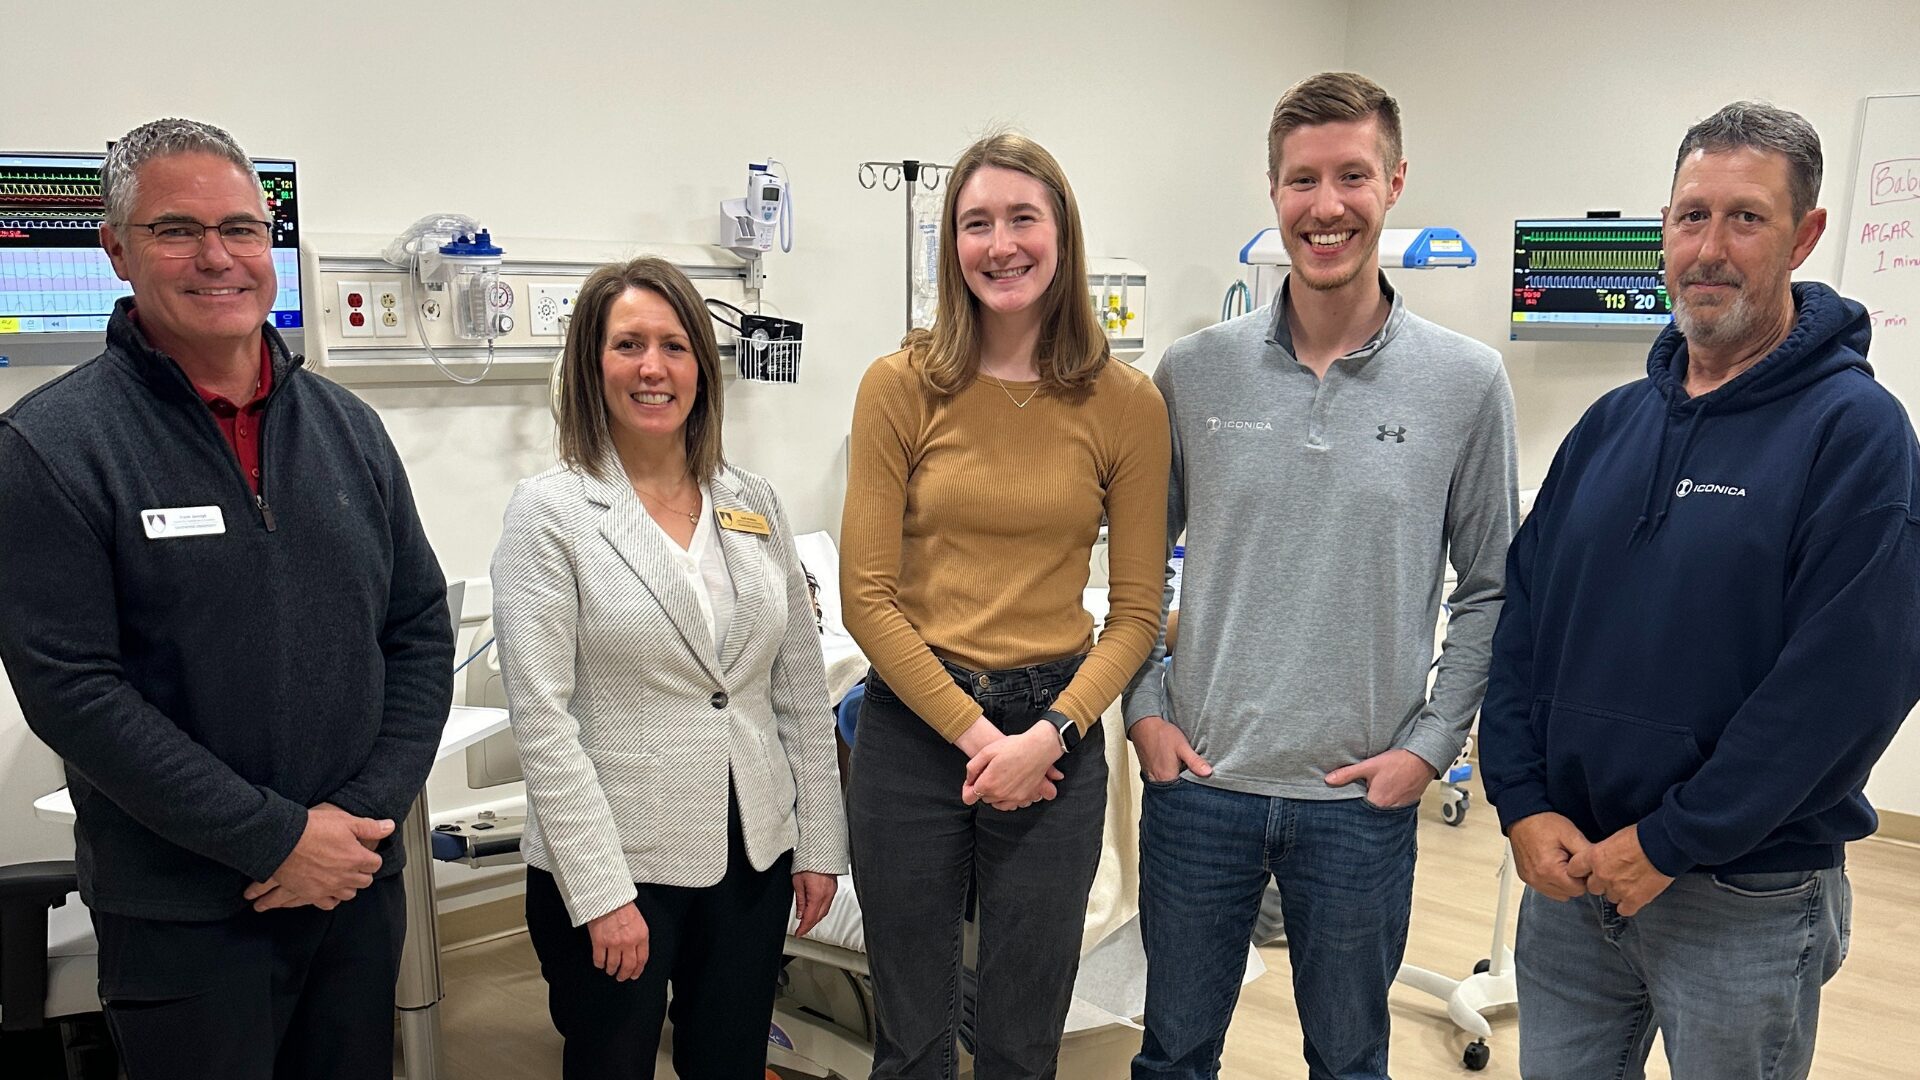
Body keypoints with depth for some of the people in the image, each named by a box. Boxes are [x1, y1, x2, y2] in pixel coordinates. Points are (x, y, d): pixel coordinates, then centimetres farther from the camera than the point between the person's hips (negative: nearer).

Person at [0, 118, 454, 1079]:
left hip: (362, 887, 4)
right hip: (181, 917, -4)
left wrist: (365, 813, -8)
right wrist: (279, 838, -17)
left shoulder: (347, 426, 5)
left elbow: (422, 630, 5)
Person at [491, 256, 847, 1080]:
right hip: (615, 865, -4)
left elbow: (801, 688, 9)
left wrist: (819, 840, 7)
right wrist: (602, 893, -15)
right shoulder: (550, 511, -7)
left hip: (752, 856, 4)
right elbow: (542, 718, -12)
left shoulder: (752, 502, 6)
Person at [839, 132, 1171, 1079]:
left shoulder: (1126, 404, -2)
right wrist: (973, 733, -12)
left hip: (1056, 730, 1)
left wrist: (1049, 735, -13)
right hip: (913, 728, 0)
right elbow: (866, 595, -6)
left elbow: (1134, 611, 0)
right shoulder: (900, 387, -5)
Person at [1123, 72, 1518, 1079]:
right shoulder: (1195, 372, -2)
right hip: (1197, 780, 1)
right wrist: (1145, 705, -1)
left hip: (1362, 801, 0)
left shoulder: (1466, 382, -4)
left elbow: (1489, 590, 2)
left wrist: (1430, 742, -4)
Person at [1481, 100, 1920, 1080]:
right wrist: (1524, 807, -5)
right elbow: (1522, 619, 5)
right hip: (1565, 869, 5)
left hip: (1745, 903, -4)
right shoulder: (1613, 424, 6)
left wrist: (1668, 843, -17)